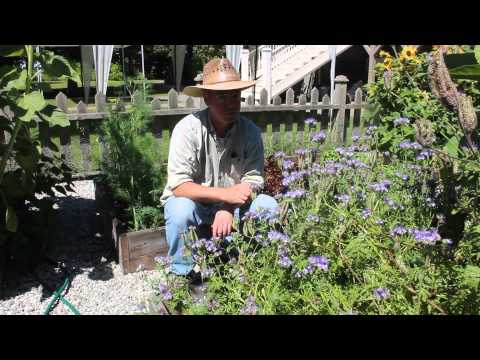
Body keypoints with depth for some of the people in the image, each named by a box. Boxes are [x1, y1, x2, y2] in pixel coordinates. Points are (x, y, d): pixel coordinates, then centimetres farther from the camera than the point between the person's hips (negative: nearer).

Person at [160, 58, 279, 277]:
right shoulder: (187, 129, -22)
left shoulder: (250, 131, -12)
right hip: (191, 200, -3)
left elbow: (253, 181, -13)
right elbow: (179, 186, -27)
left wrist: (227, 209, -31)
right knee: (180, 211, -35)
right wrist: (226, 194, -34)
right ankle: (182, 274, -8)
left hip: (231, 204, 3)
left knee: (267, 206, -20)